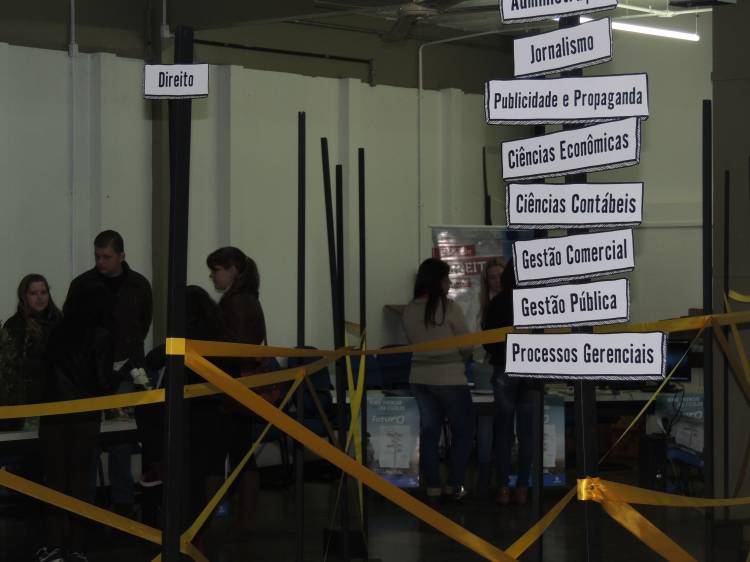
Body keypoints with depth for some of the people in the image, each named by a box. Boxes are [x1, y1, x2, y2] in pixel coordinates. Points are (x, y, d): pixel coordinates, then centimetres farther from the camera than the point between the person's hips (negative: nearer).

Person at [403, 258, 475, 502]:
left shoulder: (409, 310, 2)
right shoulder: (449, 308, -13)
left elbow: (412, 342, 7)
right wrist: (461, 358, 13)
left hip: (420, 377, 5)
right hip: (448, 378, -5)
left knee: (429, 430, 11)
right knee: (463, 430, 9)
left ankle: (433, 487, 11)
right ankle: (455, 485, 7)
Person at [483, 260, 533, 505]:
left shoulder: (498, 303, -3)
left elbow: (487, 340, 3)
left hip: (504, 370, 0)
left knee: (504, 432, 5)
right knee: (526, 433, 4)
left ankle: (503, 488, 1)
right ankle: (522, 488, 3)